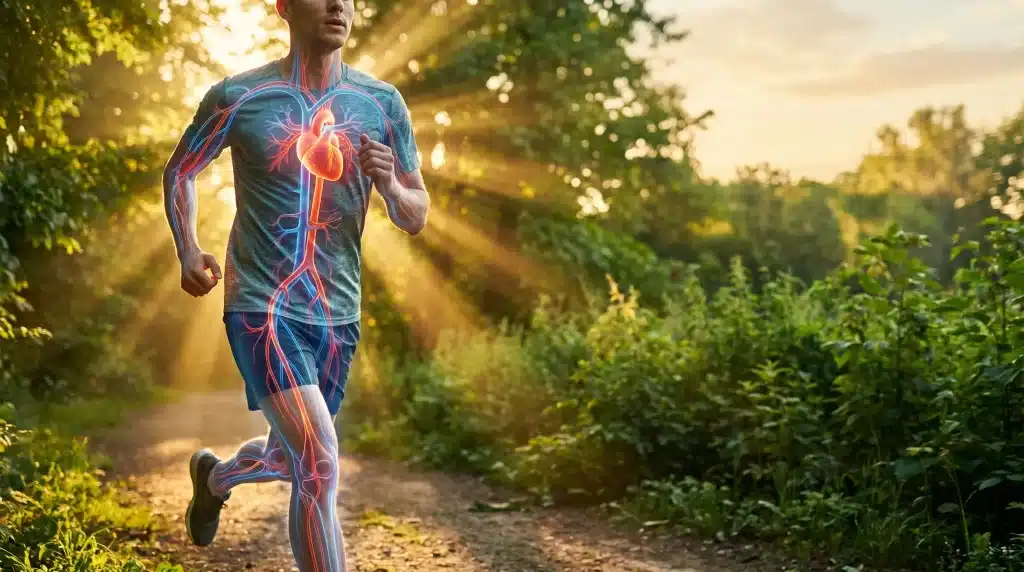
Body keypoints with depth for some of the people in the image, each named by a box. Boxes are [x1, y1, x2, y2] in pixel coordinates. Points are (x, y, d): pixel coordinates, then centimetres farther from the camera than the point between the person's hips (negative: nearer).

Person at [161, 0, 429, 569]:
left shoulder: (383, 104, 0)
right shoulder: (237, 97, -6)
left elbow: (416, 217, 5)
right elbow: (179, 172, 11)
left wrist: (390, 185, -16)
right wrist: (189, 251, -2)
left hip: (338, 312, 5)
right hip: (261, 303, -4)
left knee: (289, 459, 21)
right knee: (319, 464, -19)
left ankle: (214, 477, 55)